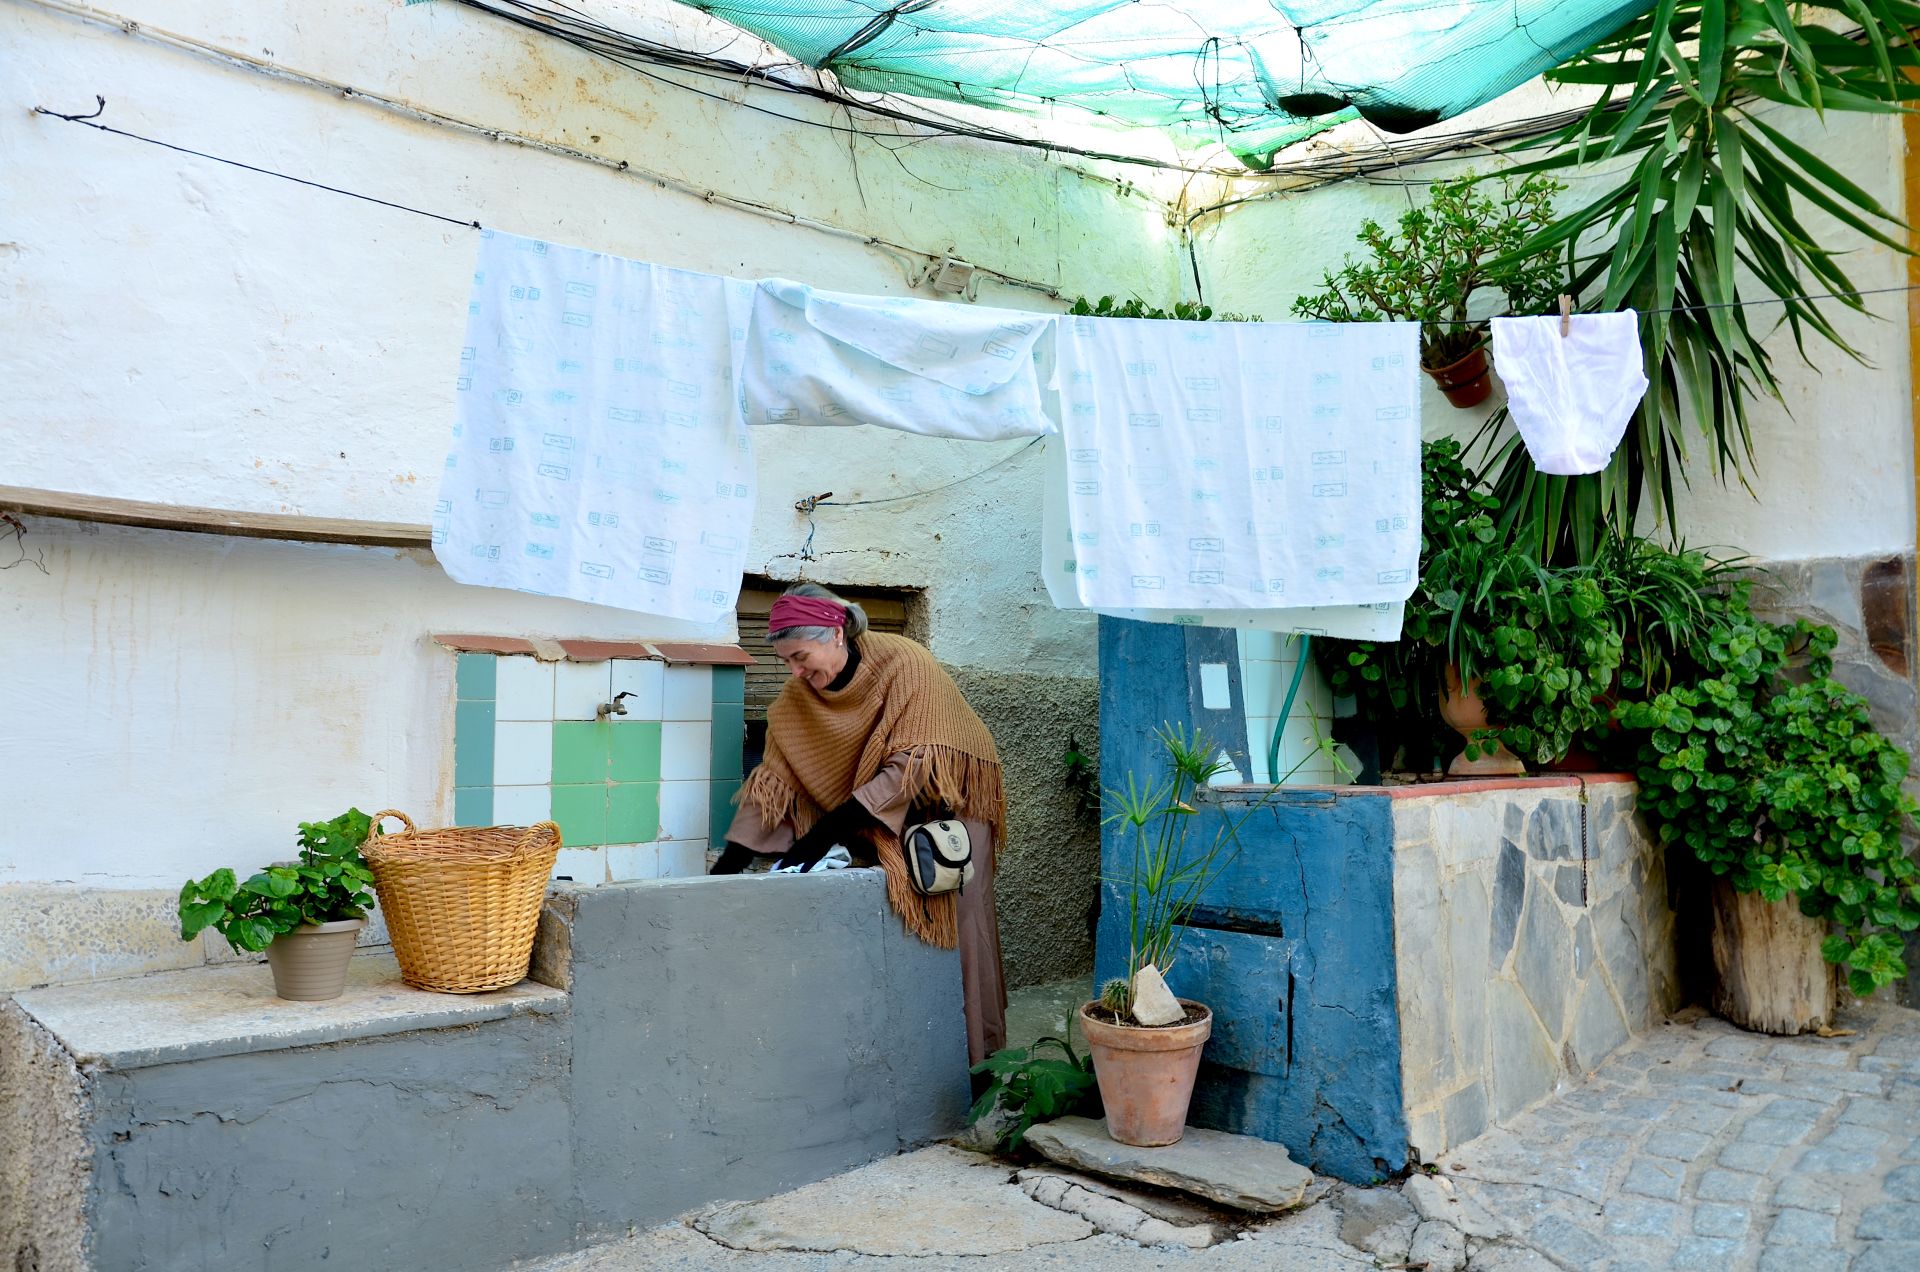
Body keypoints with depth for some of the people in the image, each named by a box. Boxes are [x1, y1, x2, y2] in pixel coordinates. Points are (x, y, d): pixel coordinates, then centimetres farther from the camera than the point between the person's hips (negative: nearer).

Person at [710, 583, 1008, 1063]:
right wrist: (726, 866, -21)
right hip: (880, 818, 5)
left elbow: (909, 767, -29)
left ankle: (976, 1055, 1)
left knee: (954, 916, -10)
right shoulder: (800, 695, -9)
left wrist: (824, 834, -33)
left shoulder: (904, 664, -25)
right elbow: (775, 779, -12)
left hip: (950, 802, -4)